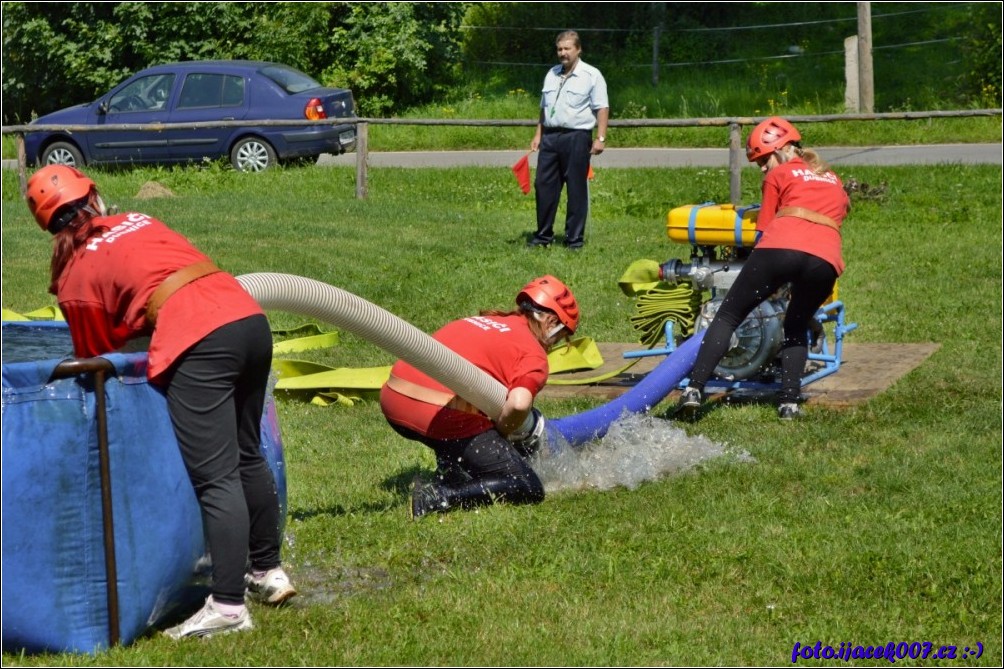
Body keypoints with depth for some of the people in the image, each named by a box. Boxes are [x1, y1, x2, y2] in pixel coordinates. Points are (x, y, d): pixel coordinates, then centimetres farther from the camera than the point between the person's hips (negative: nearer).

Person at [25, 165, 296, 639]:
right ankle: (268, 571, 33)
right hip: (250, 318, 7)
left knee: (214, 478, -7)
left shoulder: (76, 277, 9)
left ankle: (228, 607, -11)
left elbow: (94, 357, 18)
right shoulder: (139, 222, 24)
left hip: (198, 343, -7)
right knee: (247, 456, 21)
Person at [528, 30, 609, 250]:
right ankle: (543, 235, 13)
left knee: (576, 189, 0)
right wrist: (538, 135, 16)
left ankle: (575, 238, 5)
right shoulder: (552, 75, 17)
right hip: (550, 137, 6)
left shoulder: (591, 75, -3)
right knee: (544, 185, 5)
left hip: (577, 136, -6)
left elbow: (602, 108, -7)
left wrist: (600, 138, -14)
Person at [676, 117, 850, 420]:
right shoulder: (832, 179, 34)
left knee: (727, 317, 7)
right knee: (797, 328, 26)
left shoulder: (778, 176, 20)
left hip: (781, 248, -4)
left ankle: (695, 387, -7)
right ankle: (790, 401, 9)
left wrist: (761, 277, 29)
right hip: (826, 259, 4)